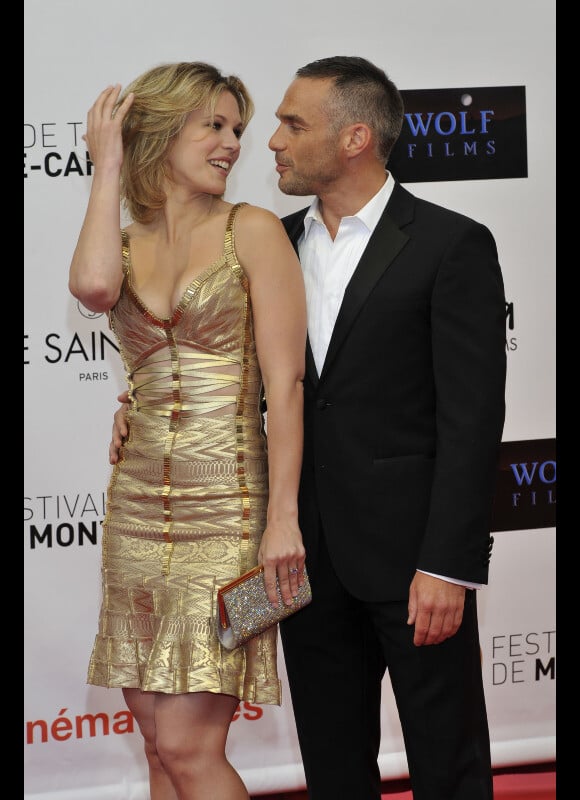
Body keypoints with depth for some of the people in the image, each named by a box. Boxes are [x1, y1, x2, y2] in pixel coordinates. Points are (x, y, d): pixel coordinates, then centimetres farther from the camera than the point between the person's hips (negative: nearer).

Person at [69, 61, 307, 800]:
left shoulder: (251, 231, -1)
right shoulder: (123, 244, 9)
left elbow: (285, 383, -7)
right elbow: (93, 286, -17)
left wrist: (283, 516, -13)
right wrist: (107, 168, -5)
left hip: (226, 509, -4)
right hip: (139, 509, 5)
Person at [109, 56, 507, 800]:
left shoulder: (451, 245, -9)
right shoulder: (277, 243, 10)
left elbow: (472, 418, -13)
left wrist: (447, 566, -18)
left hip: (409, 552, -6)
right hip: (311, 555, 6)